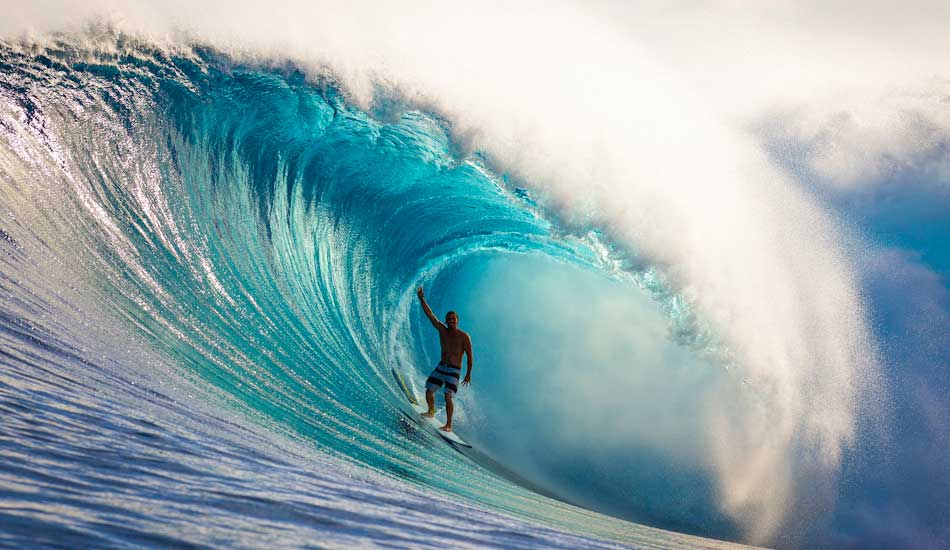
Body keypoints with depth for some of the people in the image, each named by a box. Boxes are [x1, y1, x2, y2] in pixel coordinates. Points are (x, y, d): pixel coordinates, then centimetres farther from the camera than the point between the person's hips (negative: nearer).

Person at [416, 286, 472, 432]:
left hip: (454, 371, -5)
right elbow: (430, 314, -2)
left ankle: (448, 425, -8)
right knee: (429, 391, 11)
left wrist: (468, 374, -5)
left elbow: (469, 356, -5)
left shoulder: (464, 337, -9)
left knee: (448, 397, -17)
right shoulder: (442, 330, 2)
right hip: (440, 367, 5)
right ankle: (431, 412, 39)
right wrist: (421, 299, -9)